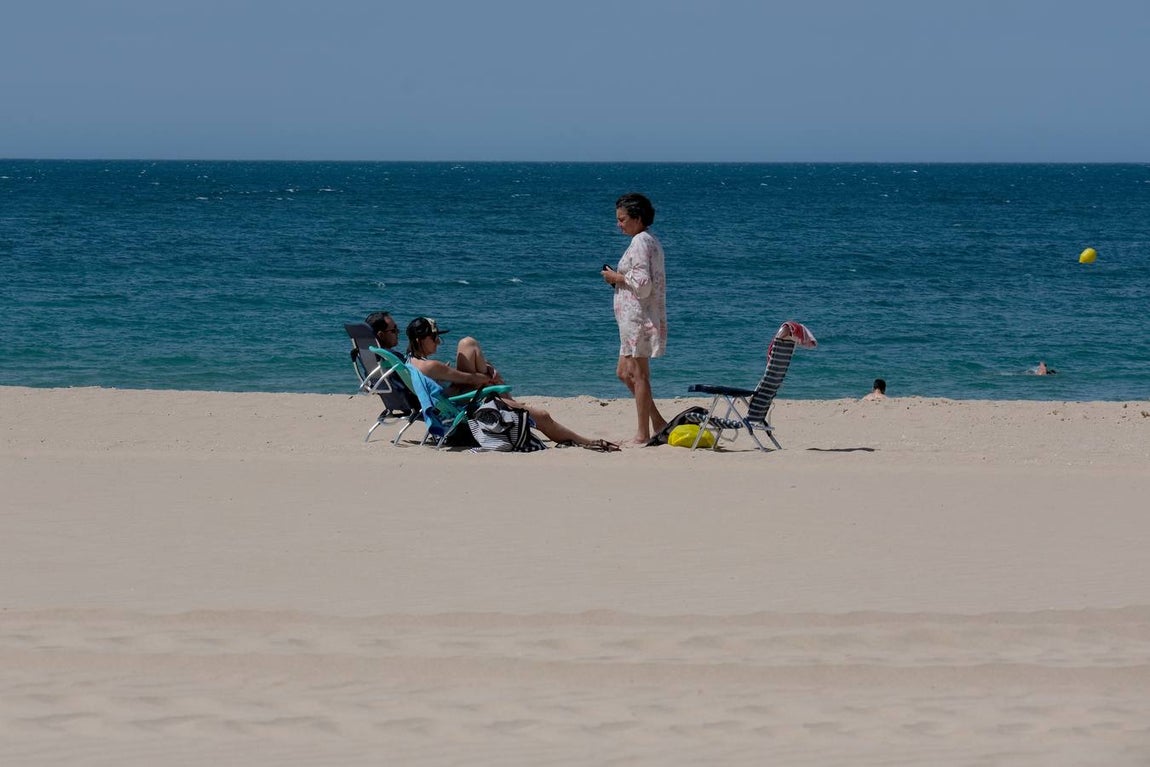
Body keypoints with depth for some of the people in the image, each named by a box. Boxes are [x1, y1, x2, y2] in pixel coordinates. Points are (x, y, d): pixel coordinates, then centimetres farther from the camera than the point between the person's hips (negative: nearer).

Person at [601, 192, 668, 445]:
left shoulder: (640, 242, -14)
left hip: (638, 317, -11)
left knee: (638, 374, -5)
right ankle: (658, 424, 16)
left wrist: (617, 278, -8)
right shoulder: (650, 241, 17)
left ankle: (643, 433, -1)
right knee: (624, 372, 14)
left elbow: (643, 284, -21)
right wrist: (619, 278, 12)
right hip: (635, 319, 11)